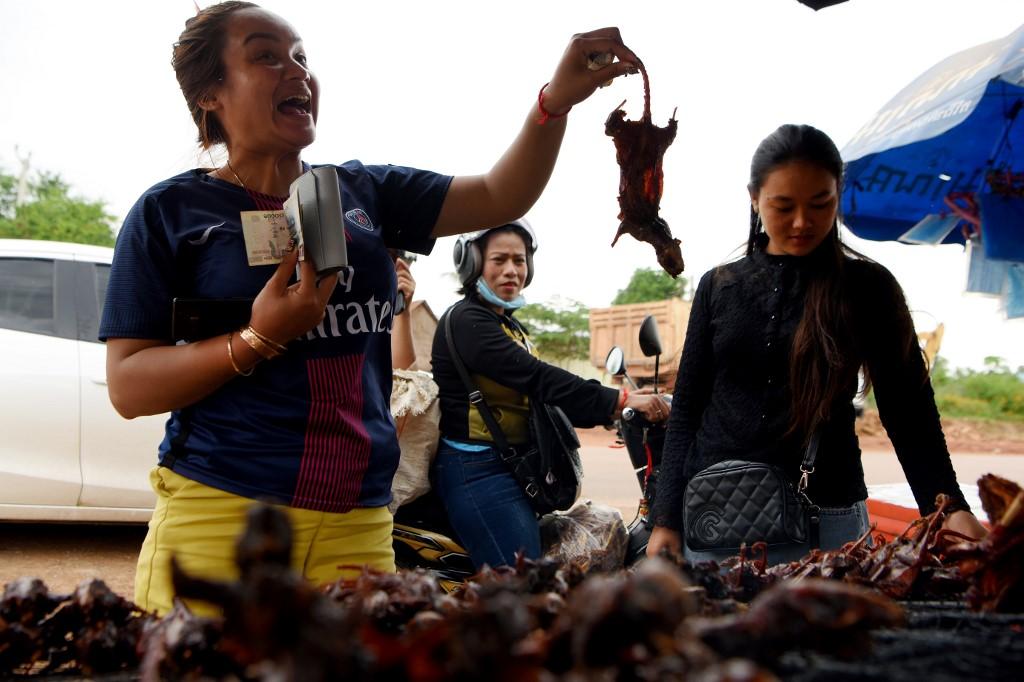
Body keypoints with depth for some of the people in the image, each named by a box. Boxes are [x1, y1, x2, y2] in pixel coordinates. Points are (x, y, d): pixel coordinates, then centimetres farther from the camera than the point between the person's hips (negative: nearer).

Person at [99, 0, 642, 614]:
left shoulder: (363, 193, 13)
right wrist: (260, 339, -17)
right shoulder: (170, 212, 0)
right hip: (223, 515, -3)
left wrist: (557, 99, -9)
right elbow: (128, 387, -4)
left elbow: (500, 197, 7)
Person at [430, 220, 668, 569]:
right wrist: (619, 401, -24)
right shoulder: (467, 319, -11)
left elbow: (539, 397, 15)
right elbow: (537, 379, -21)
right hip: (478, 471, -10)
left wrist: (606, 410, 1)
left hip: (513, 469, 10)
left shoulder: (512, 326, 21)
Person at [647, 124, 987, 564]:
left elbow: (908, 411, -2)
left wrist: (947, 506, -16)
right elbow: (686, 409, 6)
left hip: (827, 516, -2)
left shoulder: (867, 288, 0)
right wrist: (667, 518, 0)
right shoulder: (719, 286, 6)